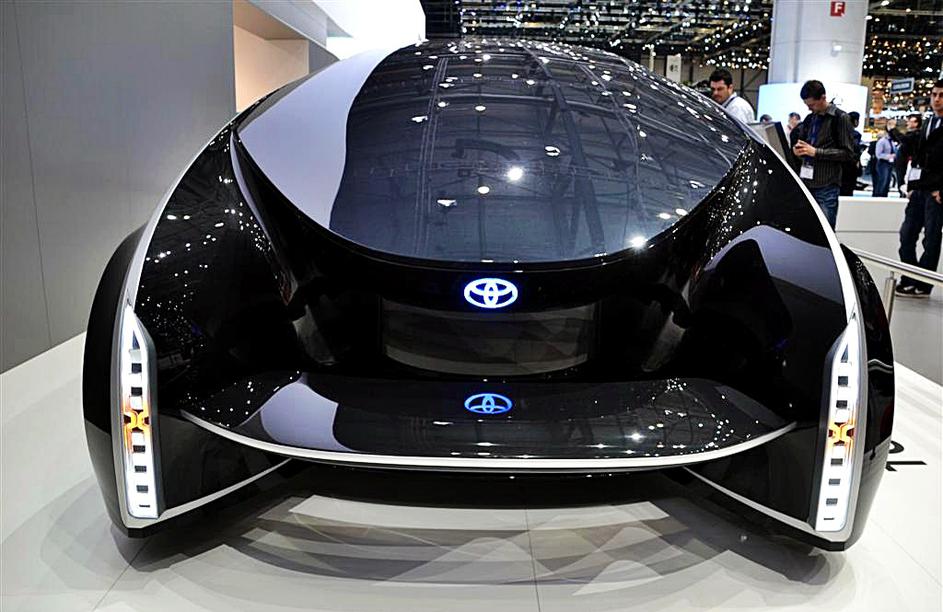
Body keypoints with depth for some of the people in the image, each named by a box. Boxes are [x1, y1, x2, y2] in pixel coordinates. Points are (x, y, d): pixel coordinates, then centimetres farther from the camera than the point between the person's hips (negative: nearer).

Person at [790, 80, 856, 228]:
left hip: (826, 186, -6)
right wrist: (798, 150, 3)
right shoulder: (809, 119, 17)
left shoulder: (840, 118, -2)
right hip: (806, 182, 6)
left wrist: (816, 152, -15)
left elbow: (848, 153, -7)